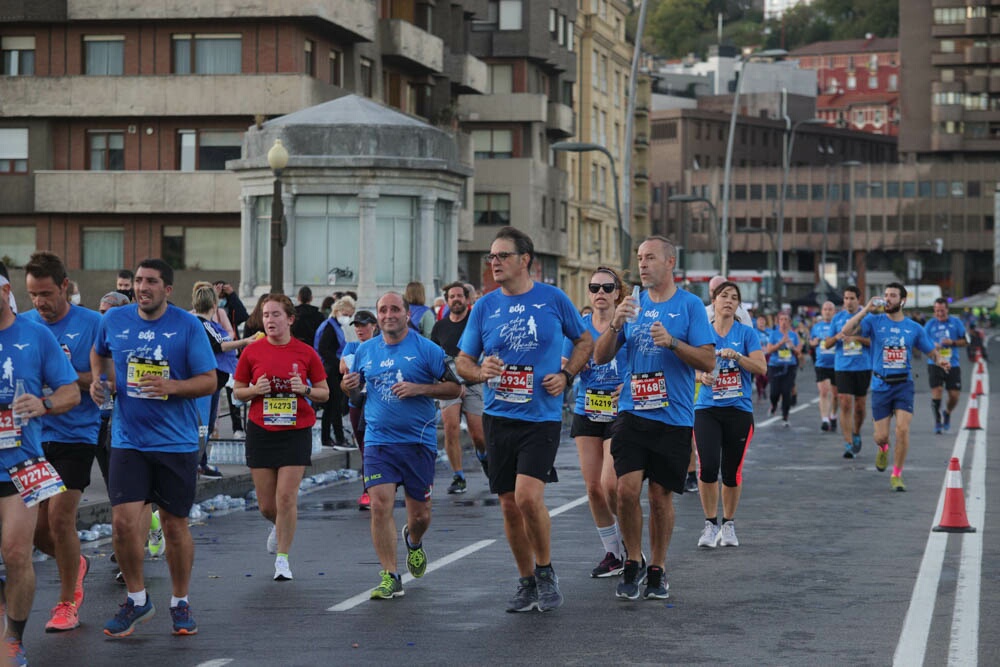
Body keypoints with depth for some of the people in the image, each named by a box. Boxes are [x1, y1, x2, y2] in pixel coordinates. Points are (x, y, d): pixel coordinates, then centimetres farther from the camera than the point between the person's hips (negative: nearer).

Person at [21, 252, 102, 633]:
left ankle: (67, 604, 8)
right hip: (31, 436, 4)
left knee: (60, 517, -10)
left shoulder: (92, 324, -5)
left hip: (75, 435, -4)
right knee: (35, 527, 5)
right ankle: (75, 564, 37)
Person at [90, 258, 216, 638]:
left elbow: (209, 381, -4)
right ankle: (137, 599, 10)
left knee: (175, 525, 6)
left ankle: (180, 602, 24)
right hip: (128, 440, 1)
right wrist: (97, 378, 5)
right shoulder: (114, 320, 3)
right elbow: (99, 352, 25)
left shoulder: (188, 326, -5)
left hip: (176, 442, -1)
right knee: (123, 521, -10)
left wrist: (172, 386, -21)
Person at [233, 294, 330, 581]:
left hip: (296, 432, -1)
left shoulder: (306, 353, -1)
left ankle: (282, 558, 4)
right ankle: (279, 526, 40)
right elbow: (237, 390, 8)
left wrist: (305, 389, -14)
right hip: (260, 431, 1)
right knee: (266, 505, 5)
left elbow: (324, 393, 6)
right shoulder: (251, 352, 0)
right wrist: (255, 390, -12)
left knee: (286, 498, -9)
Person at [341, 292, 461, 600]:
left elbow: (455, 388, -2)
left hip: (419, 442, -2)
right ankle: (390, 577, -5)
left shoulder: (426, 349, -3)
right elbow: (355, 386, 22)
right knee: (380, 506, -13)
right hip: (379, 441, 2)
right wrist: (350, 385, -2)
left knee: (420, 514, 6)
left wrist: (418, 389, -16)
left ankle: (413, 541, 42)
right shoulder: (366, 350, 8)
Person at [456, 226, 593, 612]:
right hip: (498, 418, 4)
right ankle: (527, 582, 22)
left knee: (528, 496, -18)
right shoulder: (485, 306, 6)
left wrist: (565, 375, -3)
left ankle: (546, 572, 3)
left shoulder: (553, 299, 0)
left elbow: (585, 341, 13)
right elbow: (462, 361, 11)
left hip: (542, 417, -4)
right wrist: (480, 372, -11)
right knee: (509, 505, 6)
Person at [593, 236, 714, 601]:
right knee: (627, 488, -10)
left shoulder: (690, 305, 0)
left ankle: (657, 570, 18)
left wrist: (672, 342, -19)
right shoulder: (633, 305, 10)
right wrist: (615, 325, -9)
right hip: (632, 412, 2)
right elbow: (600, 357, 8)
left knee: (661, 495, 4)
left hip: (673, 417, -2)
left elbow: (708, 361, -6)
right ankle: (633, 562, 7)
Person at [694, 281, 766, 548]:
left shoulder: (746, 333, 3)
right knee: (708, 466, -14)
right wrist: (702, 376, -10)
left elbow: (761, 367, -6)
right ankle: (710, 523, 0)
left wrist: (736, 355, -20)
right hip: (707, 409, 0)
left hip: (739, 409, 0)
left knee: (732, 471, 3)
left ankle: (729, 524, 21)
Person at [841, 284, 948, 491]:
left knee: (903, 429, -15)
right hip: (880, 385, 0)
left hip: (904, 384, 0)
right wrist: (866, 310, -18)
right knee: (881, 436, 1)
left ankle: (896, 475, 0)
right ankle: (883, 449, 40)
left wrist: (941, 360, -11)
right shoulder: (874, 322, 0)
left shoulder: (914, 328, 5)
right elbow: (845, 331, -13)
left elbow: (932, 351, 12)